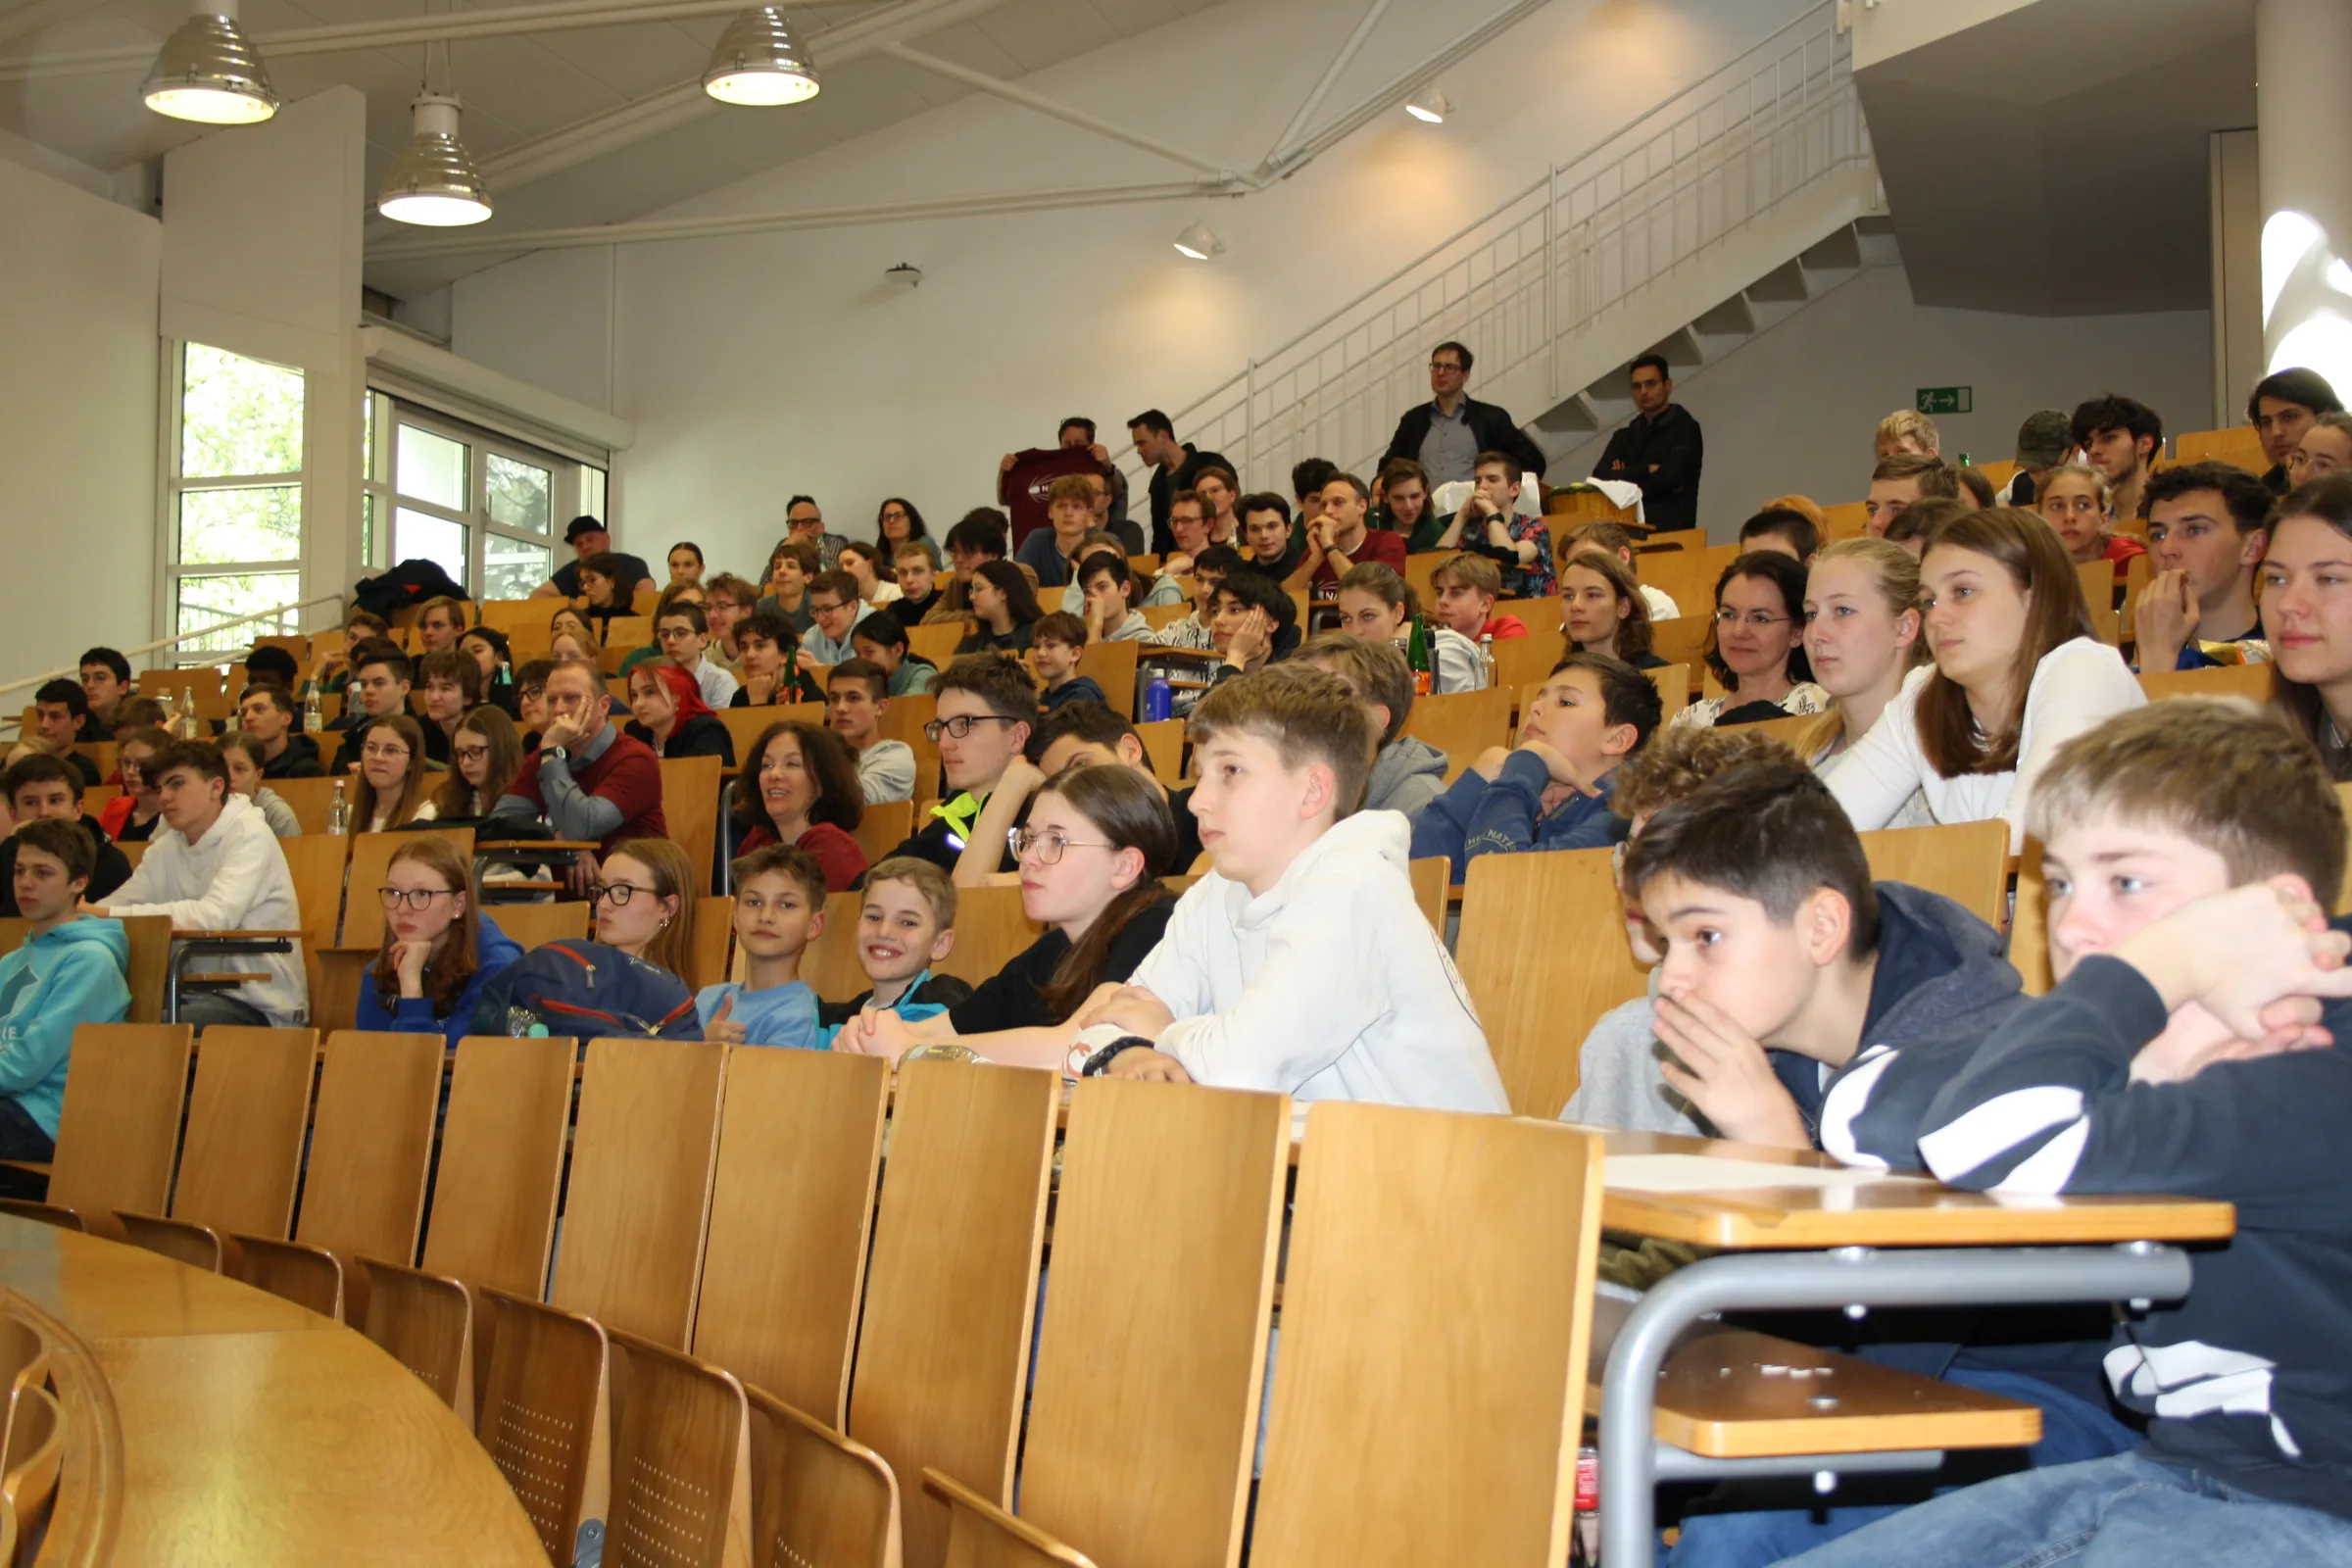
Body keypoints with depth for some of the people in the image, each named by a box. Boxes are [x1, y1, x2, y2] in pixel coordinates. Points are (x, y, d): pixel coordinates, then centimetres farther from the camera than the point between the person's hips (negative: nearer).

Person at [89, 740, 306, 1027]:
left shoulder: (250, 836, -10)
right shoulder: (166, 847, 13)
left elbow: (216, 915, -26)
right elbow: (113, 905, 5)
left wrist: (110, 914, -28)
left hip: (259, 1006, -6)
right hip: (199, 995, 6)